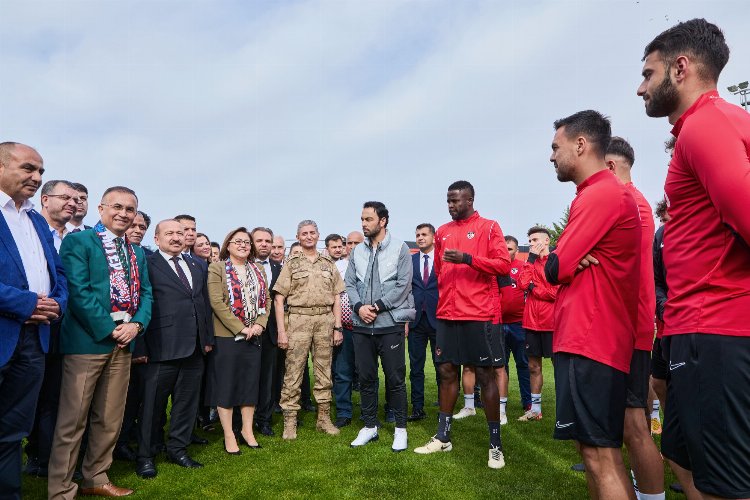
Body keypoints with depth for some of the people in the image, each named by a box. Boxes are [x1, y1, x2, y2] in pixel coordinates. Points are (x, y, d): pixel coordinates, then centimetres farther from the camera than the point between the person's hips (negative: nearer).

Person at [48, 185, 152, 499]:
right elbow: (78, 290, -13)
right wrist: (108, 329, -15)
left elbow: (146, 293, 11)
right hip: (88, 338, -6)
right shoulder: (78, 241, -4)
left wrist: (137, 324, -7)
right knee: (72, 420, 1)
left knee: (110, 419, 14)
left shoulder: (138, 252, 15)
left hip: (124, 341, 6)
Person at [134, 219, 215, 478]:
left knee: (187, 401, 15)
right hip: (162, 348, -6)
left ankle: (178, 449, 31)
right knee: (153, 403, 8)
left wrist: (208, 338, 13)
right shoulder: (148, 264, -4)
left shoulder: (197, 266, 14)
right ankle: (145, 455, 24)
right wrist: (141, 346, -12)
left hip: (195, 347, 6)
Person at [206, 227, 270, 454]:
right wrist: (240, 328, -17)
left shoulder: (258, 270, 13)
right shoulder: (217, 268, -4)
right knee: (226, 384, 3)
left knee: (251, 382, 10)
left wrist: (260, 324, -7)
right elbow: (217, 302, -13)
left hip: (253, 336, 5)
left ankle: (247, 430, 23)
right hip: (226, 335, -5)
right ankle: (228, 435, 14)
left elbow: (266, 299, 10)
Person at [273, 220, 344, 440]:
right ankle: (290, 421, 12)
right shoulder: (291, 264, 5)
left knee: (324, 370, 9)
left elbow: (336, 298, 11)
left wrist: (337, 327, 3)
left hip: (325, 320, 3)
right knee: (293, 372, 0)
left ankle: (324, 418, 22)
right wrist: (281, 331, -8)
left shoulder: (329, 264, 13)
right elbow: (279, 299, 0)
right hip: (299, 319, -2)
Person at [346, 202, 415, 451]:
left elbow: (403, 285, -9)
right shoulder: (357, 251, 11)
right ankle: (370, 426, 27)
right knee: (366, 378, 12)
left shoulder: (400, 248, -3)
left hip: (390, 323, -4)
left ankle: (400, 428, 20)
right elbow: (350, 283, 9)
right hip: (361, 325, 4)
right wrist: (359, 307, -9)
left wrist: (377, 307, -14)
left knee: (395, 378, 3)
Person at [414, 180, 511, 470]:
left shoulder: (489, 227, -1)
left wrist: (468, 259, -20)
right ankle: (442, 437, 22)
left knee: (486, 375, 1)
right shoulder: (442, 232, 14)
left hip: (480, 314, -5)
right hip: (447, 315, 5)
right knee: (447, 372, 10)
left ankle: (495, 445, 14)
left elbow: (504, 265, -10)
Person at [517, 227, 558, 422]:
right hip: (532, 321, 6)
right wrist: (531, 259, -3)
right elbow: (523, 284, -4)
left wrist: (533, 288, -4)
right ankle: (535, 409, 21)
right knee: (533, 366, 11)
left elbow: (557, 292, -14)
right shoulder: (530, 262, 14)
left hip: (551, 321, -6)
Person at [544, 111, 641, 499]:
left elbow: (554, 269, -16)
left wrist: (563, 261, 4)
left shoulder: (599, 194, -14)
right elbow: (572, 265, 19)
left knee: (599, 454, -3)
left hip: (588, 341, -10)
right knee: (596, 449, 18)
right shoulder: (605, 193, 19)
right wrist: (570, 259, -2)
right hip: (589, 337, 10)